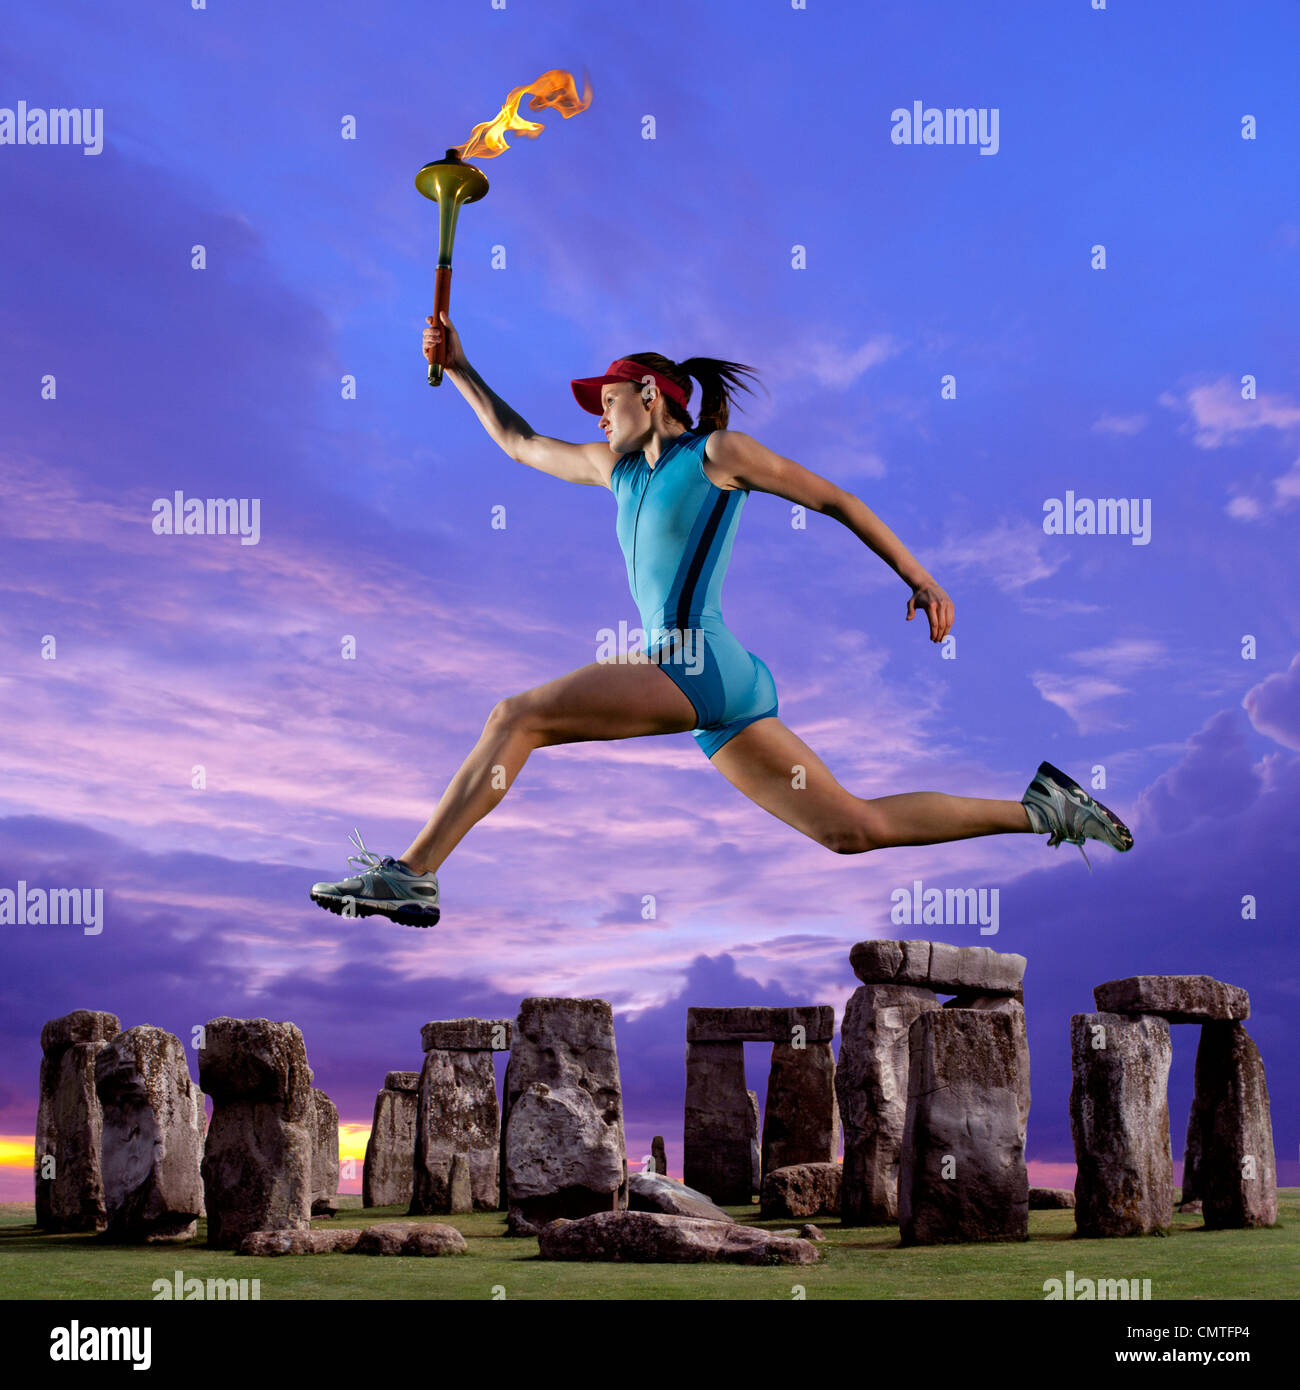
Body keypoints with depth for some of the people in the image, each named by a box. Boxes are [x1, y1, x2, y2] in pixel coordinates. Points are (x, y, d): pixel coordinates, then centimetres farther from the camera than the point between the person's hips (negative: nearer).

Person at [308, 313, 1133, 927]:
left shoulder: (716, 453, 5)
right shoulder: (617, 468, 27)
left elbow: (837, 500, 6)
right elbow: (519, 442, 36)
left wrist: (919, 578, 2)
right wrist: (458, 368, 30)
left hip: (700, 663, -8)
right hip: (716, 692, 8)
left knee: (518, 716, -14)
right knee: (856, 828, 5)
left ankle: (411, 875, -14)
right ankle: (1043, 809, 8)